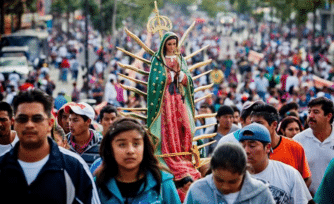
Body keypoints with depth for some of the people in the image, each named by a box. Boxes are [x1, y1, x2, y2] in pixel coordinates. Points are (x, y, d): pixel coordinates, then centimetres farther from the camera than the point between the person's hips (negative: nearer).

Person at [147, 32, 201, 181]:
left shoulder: (180, 59, 16)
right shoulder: (158, 60, 3)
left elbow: (187, 81, 7)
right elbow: (158, 81, -8)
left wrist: (178, 69, -8)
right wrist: (172, 70, -10)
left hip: (180, 99, 4)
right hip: (165, 99, -4)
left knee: (185, 127, -7)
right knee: (169, 130, -12)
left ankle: (185, 162, -1)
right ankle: (173, 164, -12)